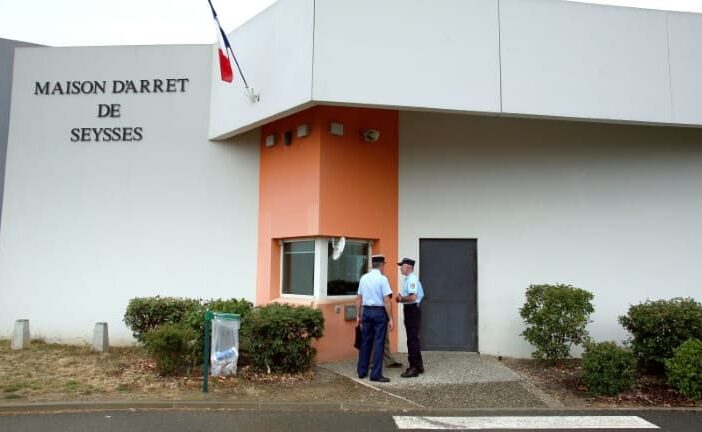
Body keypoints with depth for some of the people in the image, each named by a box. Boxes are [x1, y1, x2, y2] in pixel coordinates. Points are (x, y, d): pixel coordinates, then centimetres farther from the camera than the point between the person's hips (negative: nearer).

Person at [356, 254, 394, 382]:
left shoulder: (364, 278, 7)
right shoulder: (382, 279, -11)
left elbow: (358, 299, 10)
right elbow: (386, 301, -15)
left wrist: (358, 315, 17)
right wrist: (390, 319, -11)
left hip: (366, 311, 6)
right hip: (379, 312, -6)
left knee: (365, 342, 14)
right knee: (378, 343, 1)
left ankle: (362, 371, 22)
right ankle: (376, 374, 4)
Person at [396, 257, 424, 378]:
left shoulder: (412, 279, -17)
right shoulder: (408, 279, 14)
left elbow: (412, 297, -28)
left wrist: (401, 299, -11)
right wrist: (401, 297, 9)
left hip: (412, 310, -11)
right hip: (410, 310, 11)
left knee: (412, 339, -5)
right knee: (413, 338, 18)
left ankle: (414, 368, 1)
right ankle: (418, 365, 29)